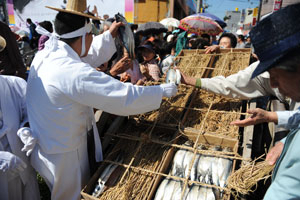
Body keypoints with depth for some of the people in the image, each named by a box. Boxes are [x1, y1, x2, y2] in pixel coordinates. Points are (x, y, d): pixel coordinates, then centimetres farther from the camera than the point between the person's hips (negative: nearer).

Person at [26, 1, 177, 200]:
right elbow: (124, 96, -31)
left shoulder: (46, 54, -5)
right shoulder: (73, 72, -34)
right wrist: (163, 90, -18)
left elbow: (86, 57, 12)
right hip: (63, 156, -8)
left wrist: (108, 36, 14)